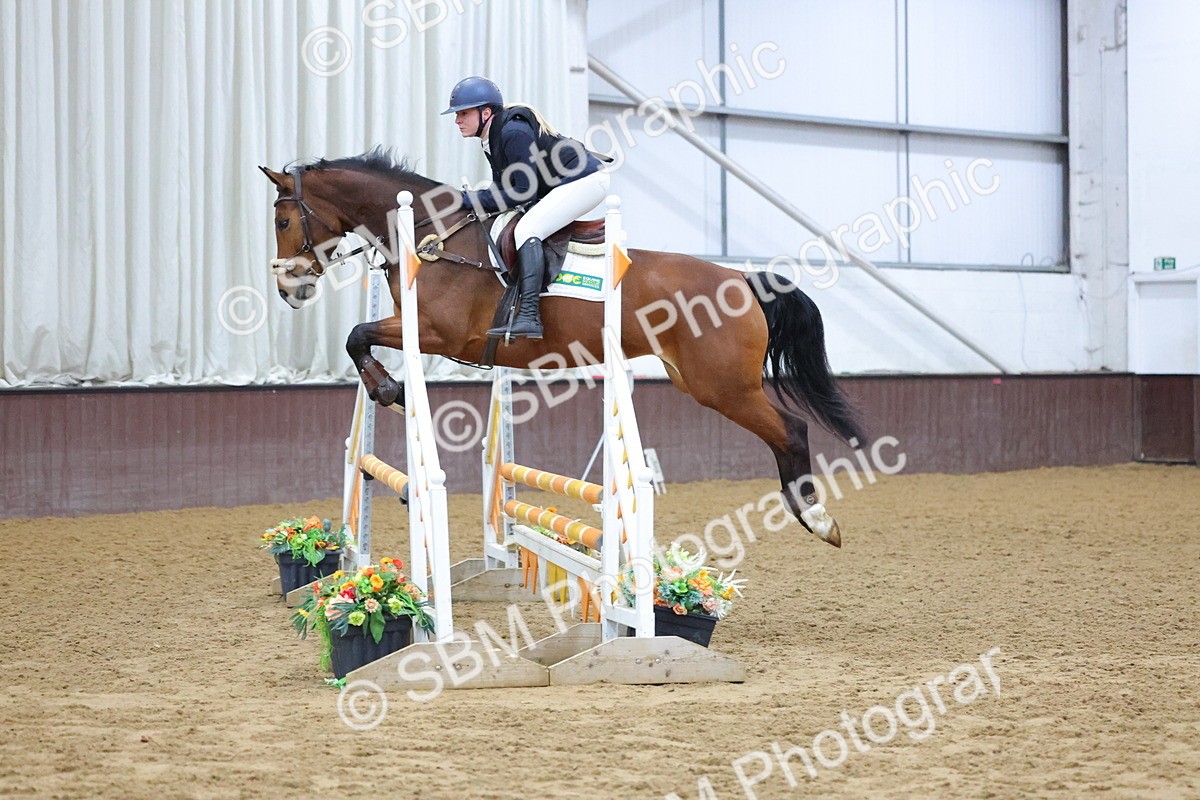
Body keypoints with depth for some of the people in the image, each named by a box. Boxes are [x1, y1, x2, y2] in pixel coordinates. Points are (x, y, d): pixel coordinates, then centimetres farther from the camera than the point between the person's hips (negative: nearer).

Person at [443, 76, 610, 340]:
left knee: (527, 229, -25)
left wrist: (471, 200, -22)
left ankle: (529, 316, -35)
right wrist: (472, 199, -7)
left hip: (586, 179, -11)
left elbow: (524, 192, -25)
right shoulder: (492, 137, 7)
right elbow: (503, 188, 11)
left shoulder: (513, 133, -24)